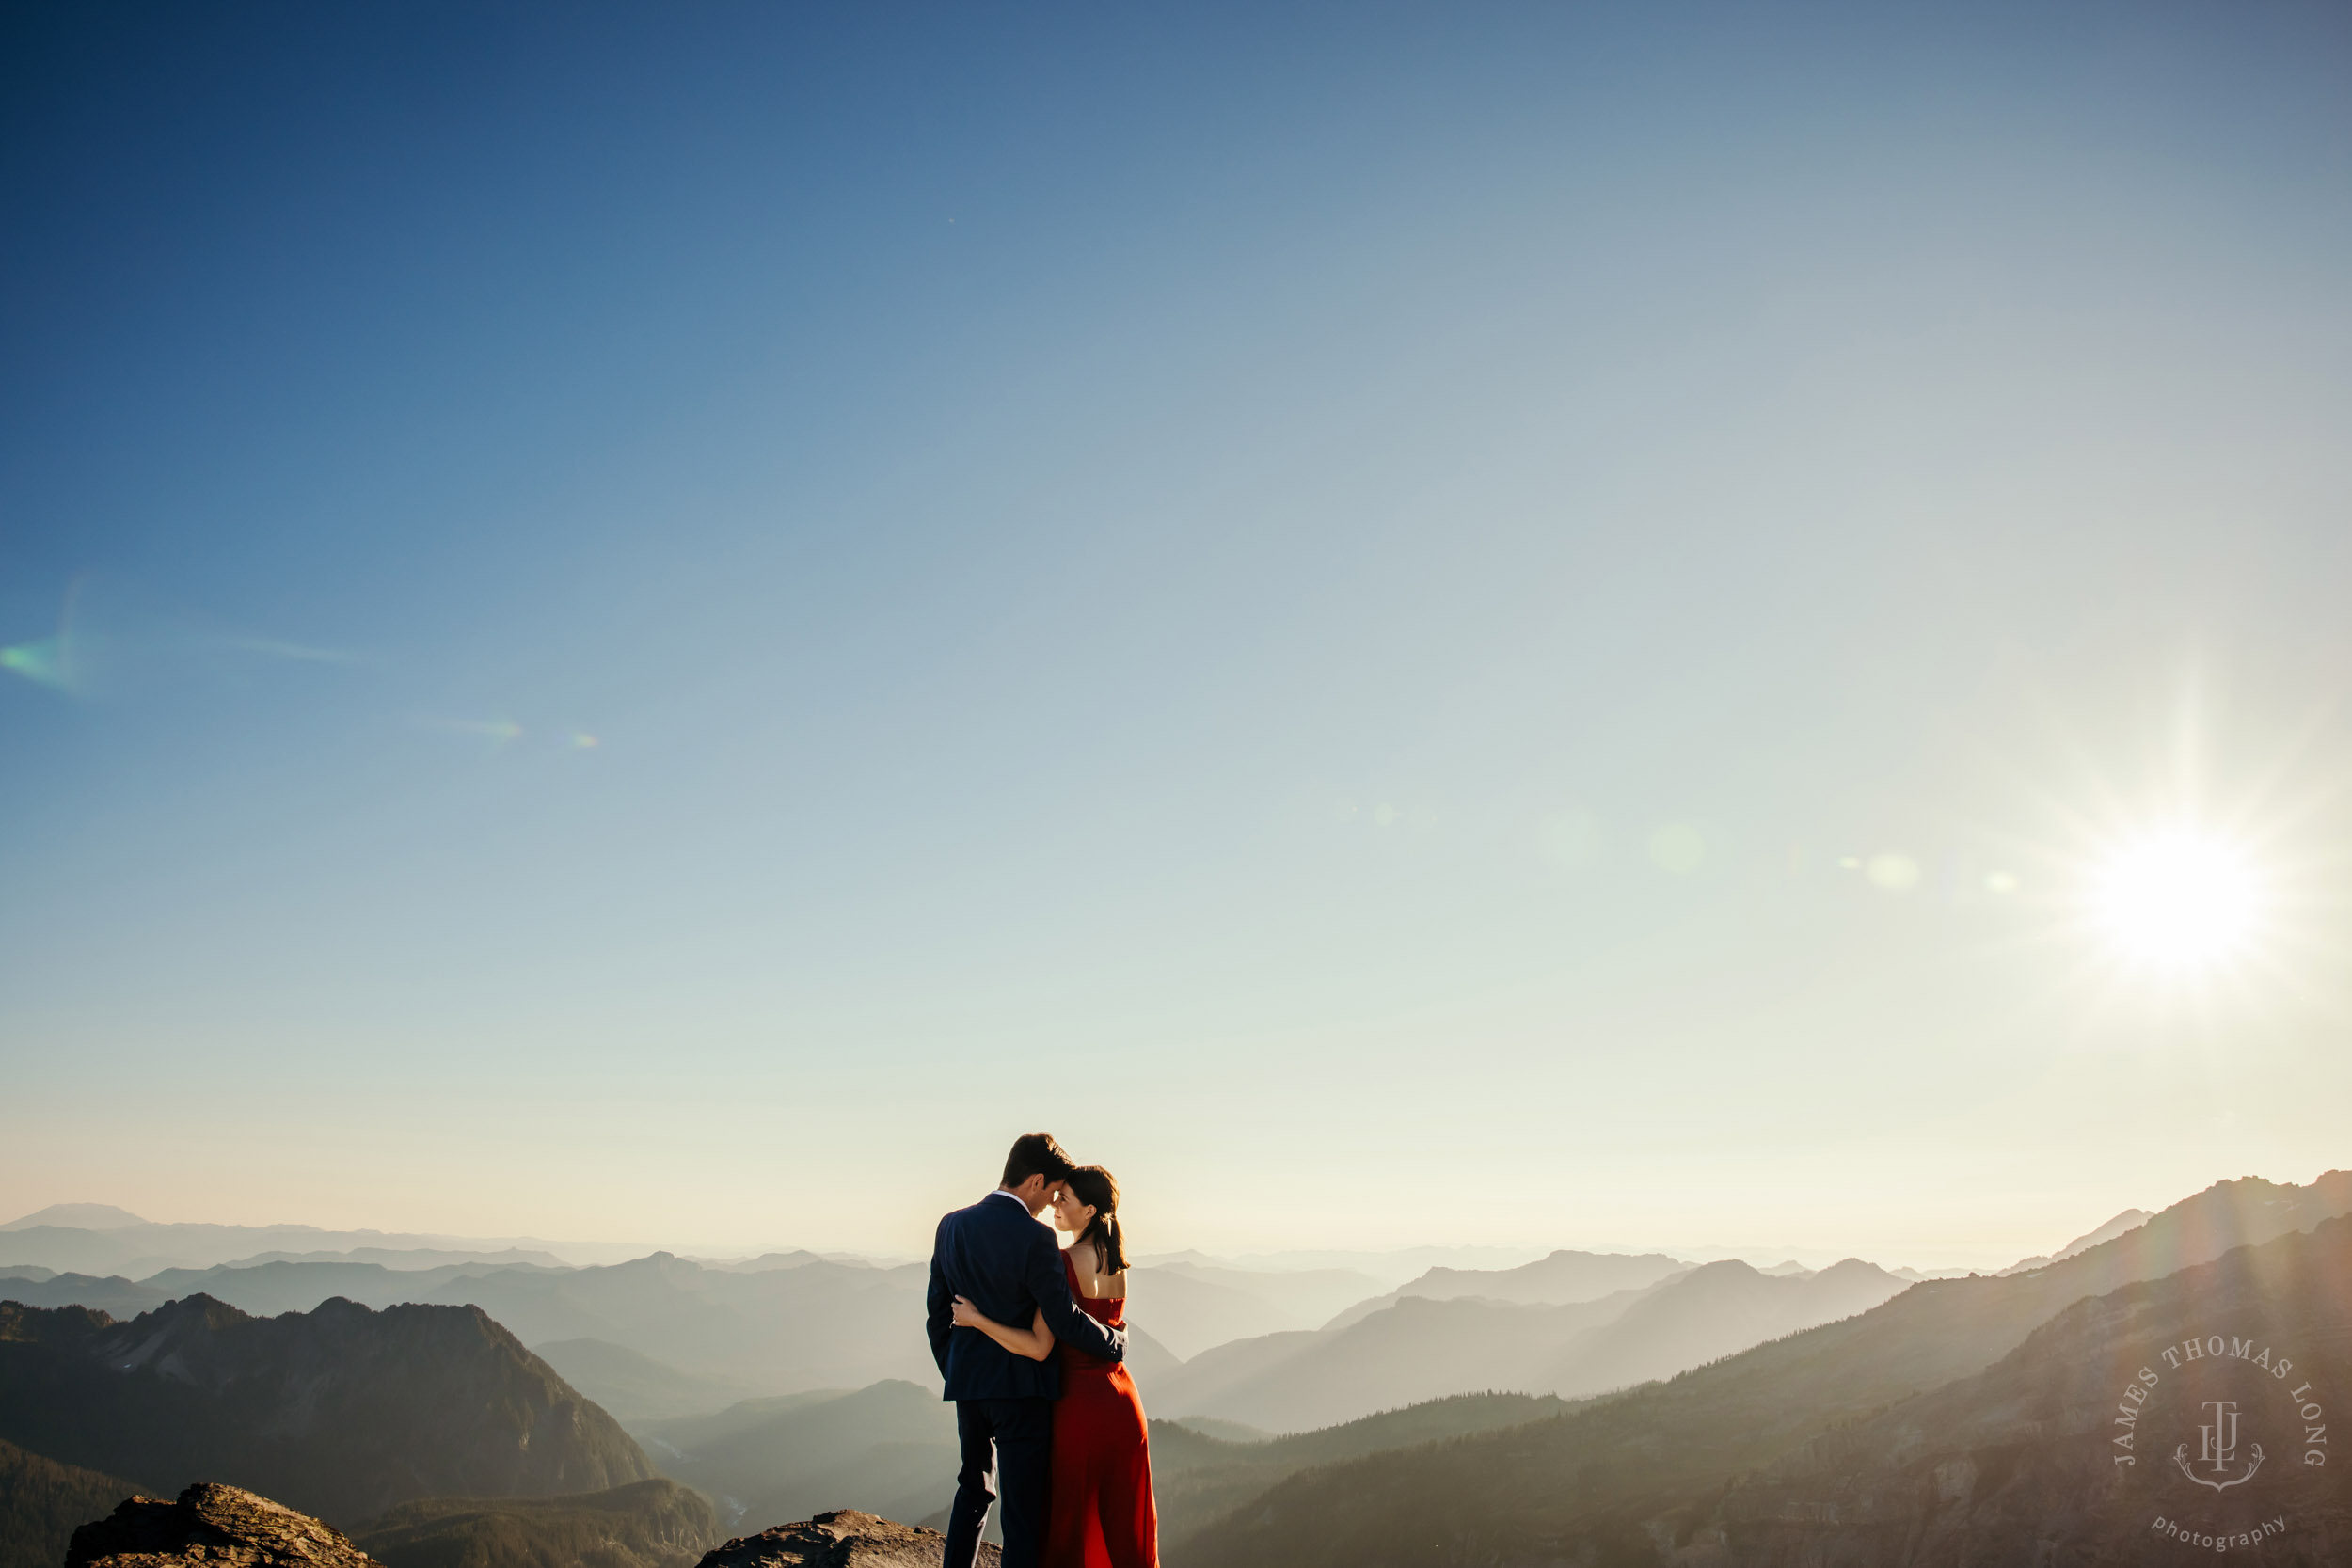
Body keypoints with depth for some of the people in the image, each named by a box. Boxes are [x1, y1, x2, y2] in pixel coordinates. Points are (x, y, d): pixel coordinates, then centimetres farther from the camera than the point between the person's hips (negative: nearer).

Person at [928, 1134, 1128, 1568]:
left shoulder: (952, 1226, 2)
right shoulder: (1035, 1238, -18)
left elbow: (937, 1312, 9)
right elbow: (1064, 1320, -17)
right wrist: (1116, 1342, 0)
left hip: (967, 1383, 6)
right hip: (1022, 1386, -6)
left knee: (973, 1489, 23)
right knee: (1022, 1503, 4)